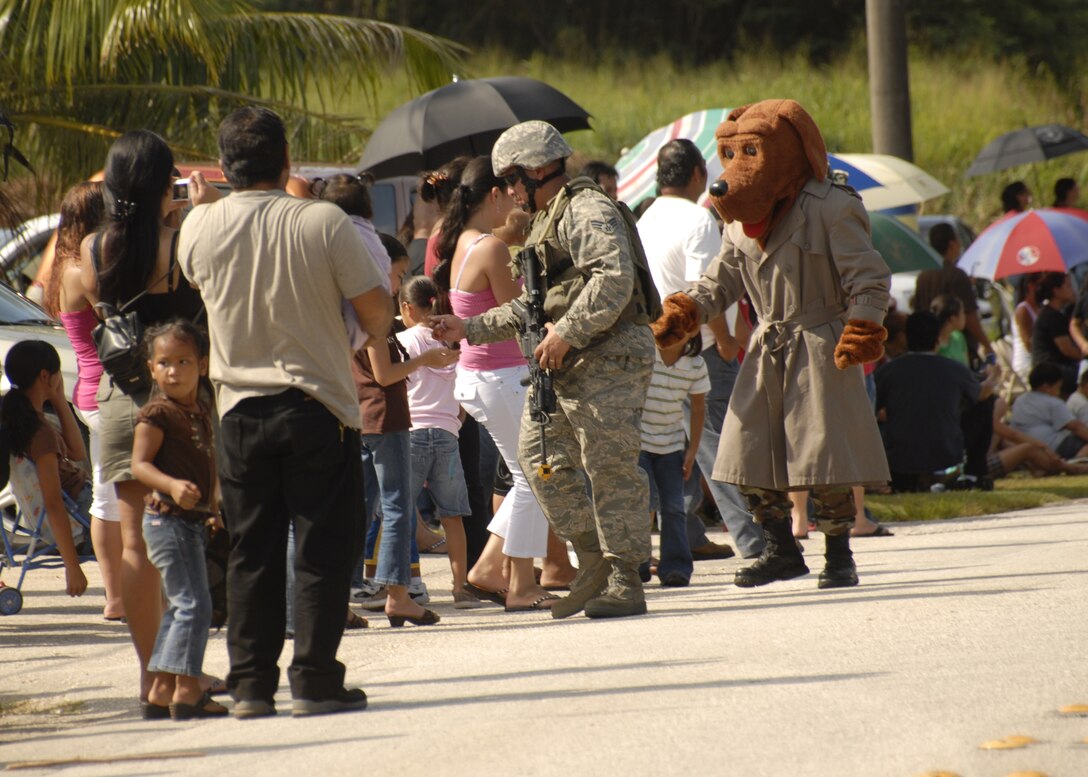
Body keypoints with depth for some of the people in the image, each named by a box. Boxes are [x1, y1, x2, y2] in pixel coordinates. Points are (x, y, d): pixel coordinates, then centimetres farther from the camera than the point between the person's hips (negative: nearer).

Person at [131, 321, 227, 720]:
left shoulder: (200, 410, 12)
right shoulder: (157, 413, -12)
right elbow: (139, 464, -20)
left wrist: (213, 503, 26)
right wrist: (172, 485, -36)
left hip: (191, 519, 9)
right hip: (167, 519, -9)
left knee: (179, 606, 12)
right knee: (193, 603, -13)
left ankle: (161, 691, 17)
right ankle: (187, 690, -13)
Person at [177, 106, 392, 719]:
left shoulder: (200, 227, -3)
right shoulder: (323, 223, -12)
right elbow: (378, 316, -9)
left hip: (240, 409, 3)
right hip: (318, 407, -3)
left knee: (252, 551, 10)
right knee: (322, 549, 4)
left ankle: (252, 684, 9)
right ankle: (315, 681, 1)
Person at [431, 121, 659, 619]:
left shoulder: (585, 212, -9)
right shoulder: (546, 222, 24)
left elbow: (615, 278, -24)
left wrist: (567, 333, -23)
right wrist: (471, 328, 24)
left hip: (608, 359, -11)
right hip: (563, 369, 11)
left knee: (610, 468, -9)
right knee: (540, 452, 7)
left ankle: (625, 584, -6)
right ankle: (594, 562, 11)